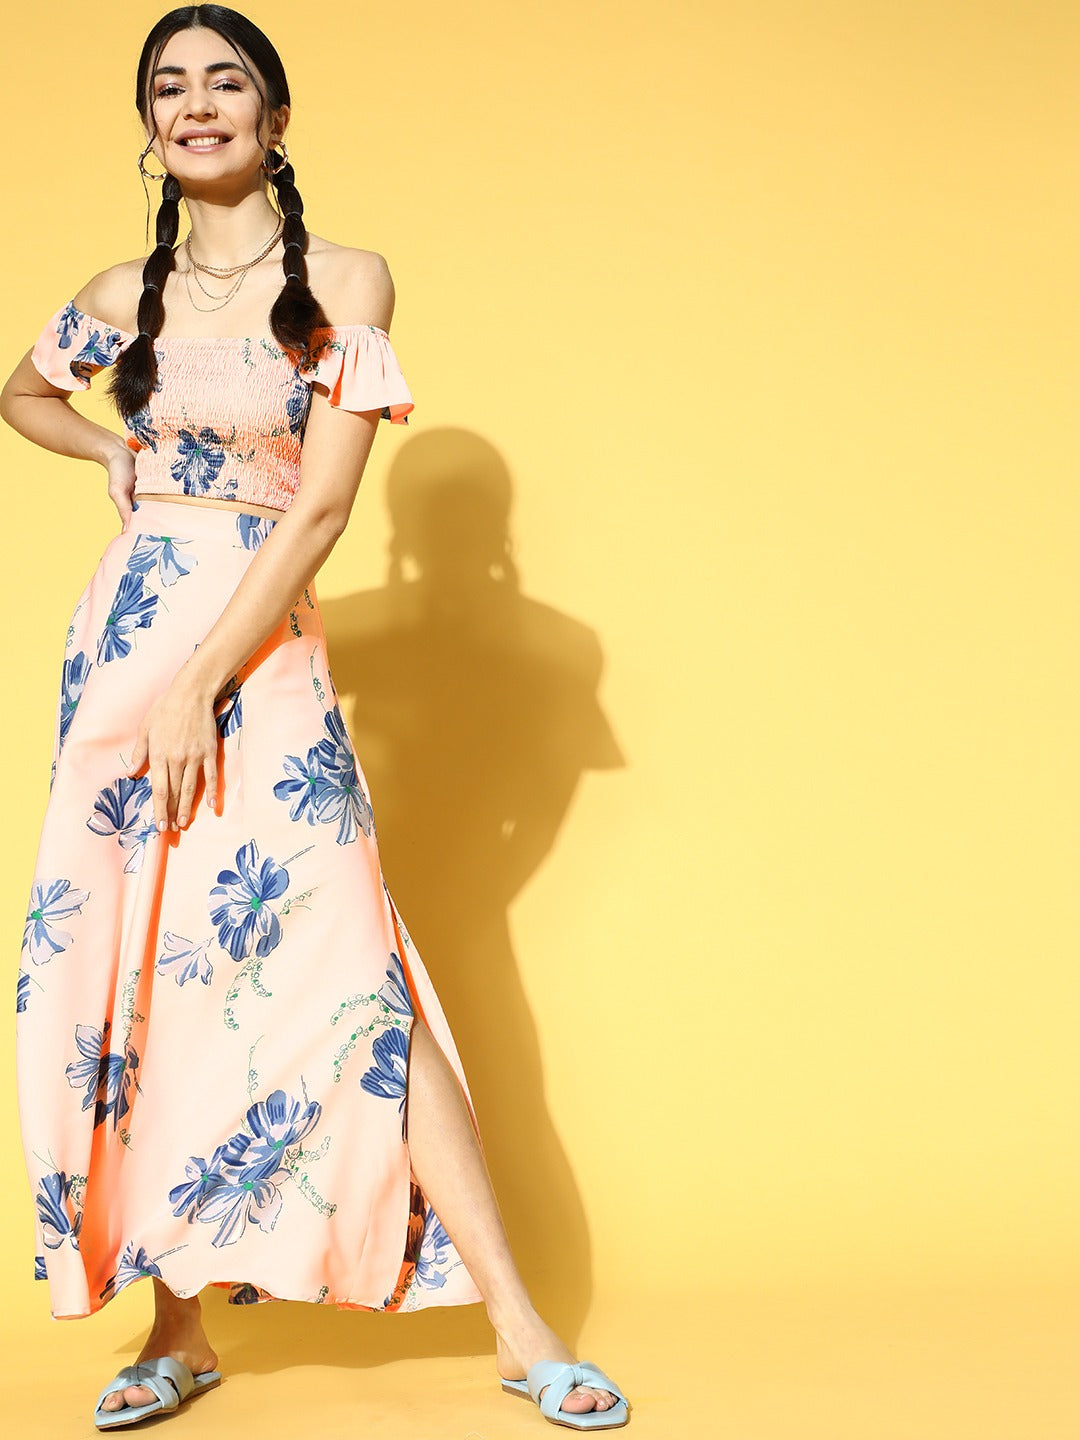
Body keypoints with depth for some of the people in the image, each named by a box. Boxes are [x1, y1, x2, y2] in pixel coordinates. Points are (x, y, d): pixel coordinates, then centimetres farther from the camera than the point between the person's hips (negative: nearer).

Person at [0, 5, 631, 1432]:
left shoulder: (345, 281, -1)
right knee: (130, 967, 4)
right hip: (121, 644, 4)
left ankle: (520, 1323, -4)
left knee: (346, 972, -11)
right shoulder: (122, 296, 10)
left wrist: (203, 687, -14)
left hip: (265, 655, -4)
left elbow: (321, 509, -9)